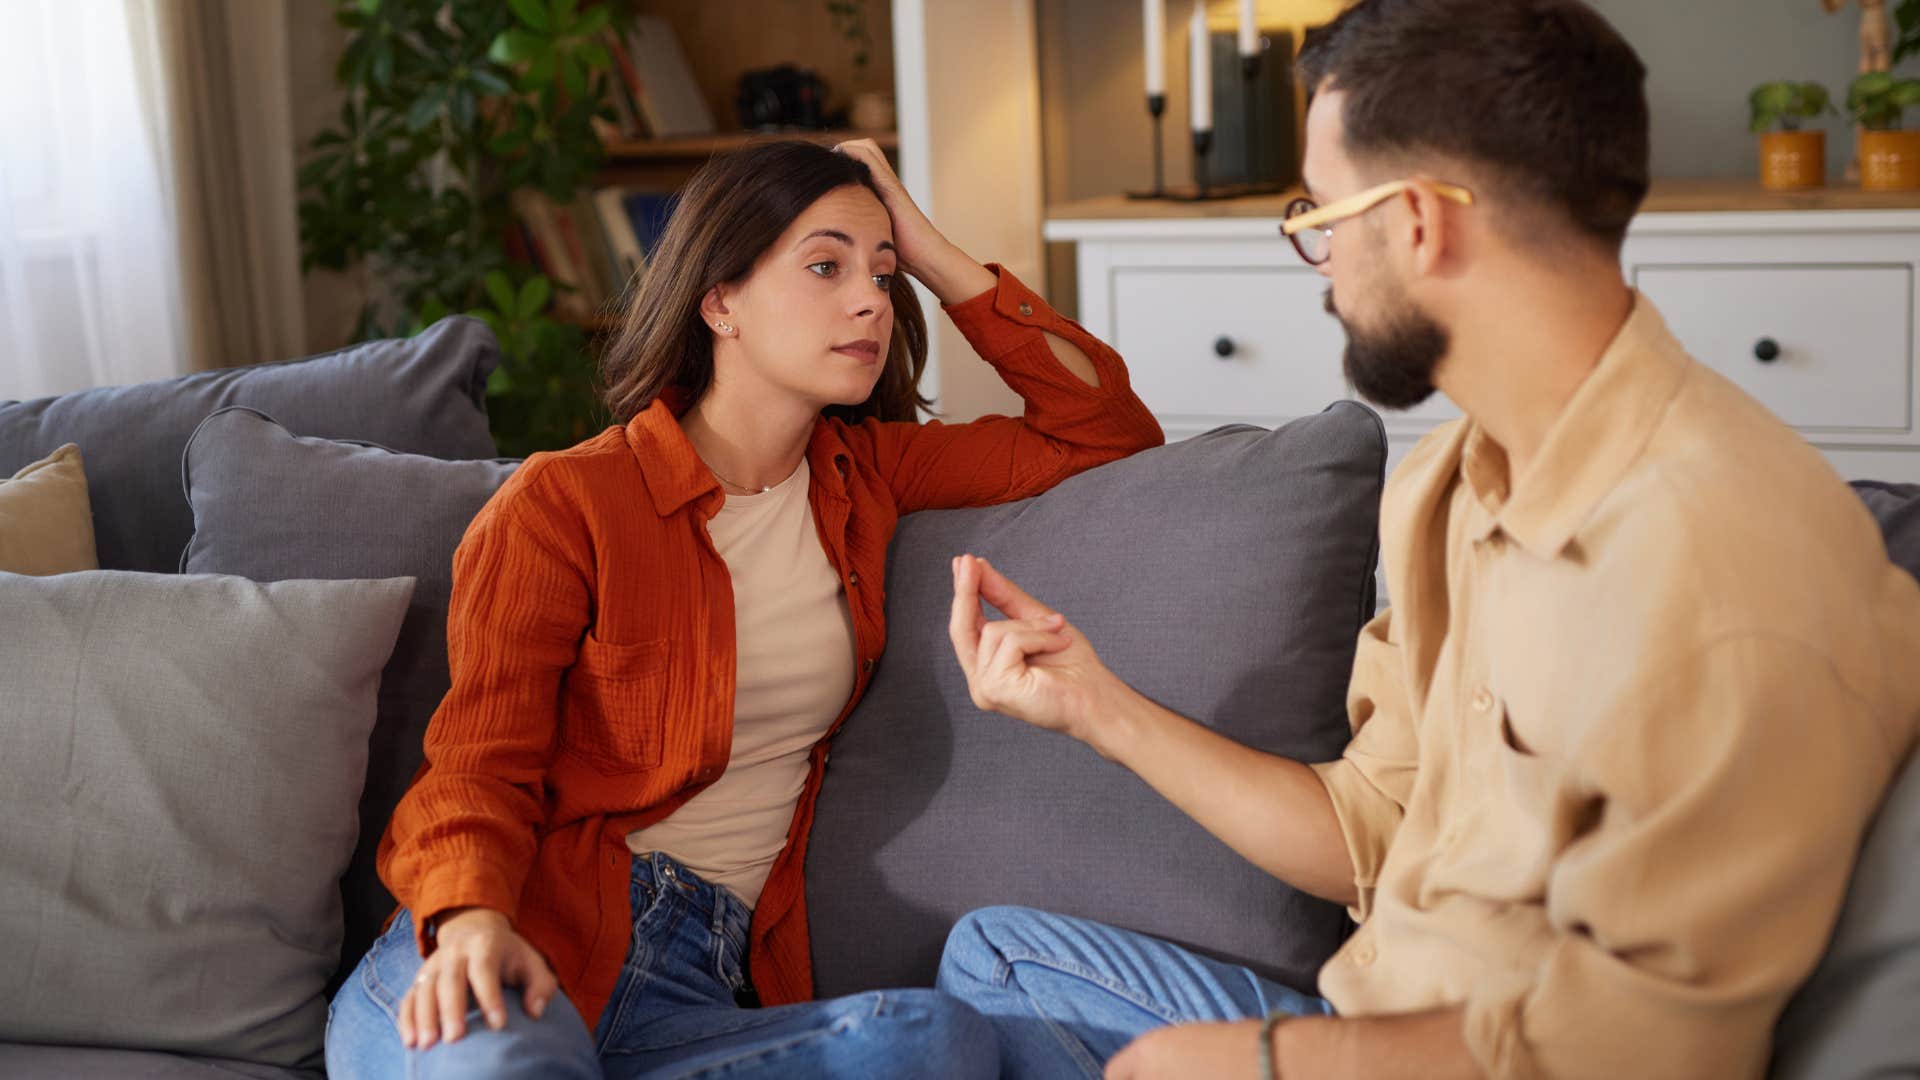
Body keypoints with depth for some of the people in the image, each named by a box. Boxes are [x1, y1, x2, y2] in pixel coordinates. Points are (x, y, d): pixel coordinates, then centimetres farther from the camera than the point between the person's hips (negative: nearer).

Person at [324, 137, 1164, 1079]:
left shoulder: (859, 473, 16)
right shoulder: (564, 503, 0)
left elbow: (1106, 429, 16)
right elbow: (482, 764, -3)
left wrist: (935, 258, 9)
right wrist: (471, 921, -26)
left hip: (691, 992, 6)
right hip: (519, 952, -5)